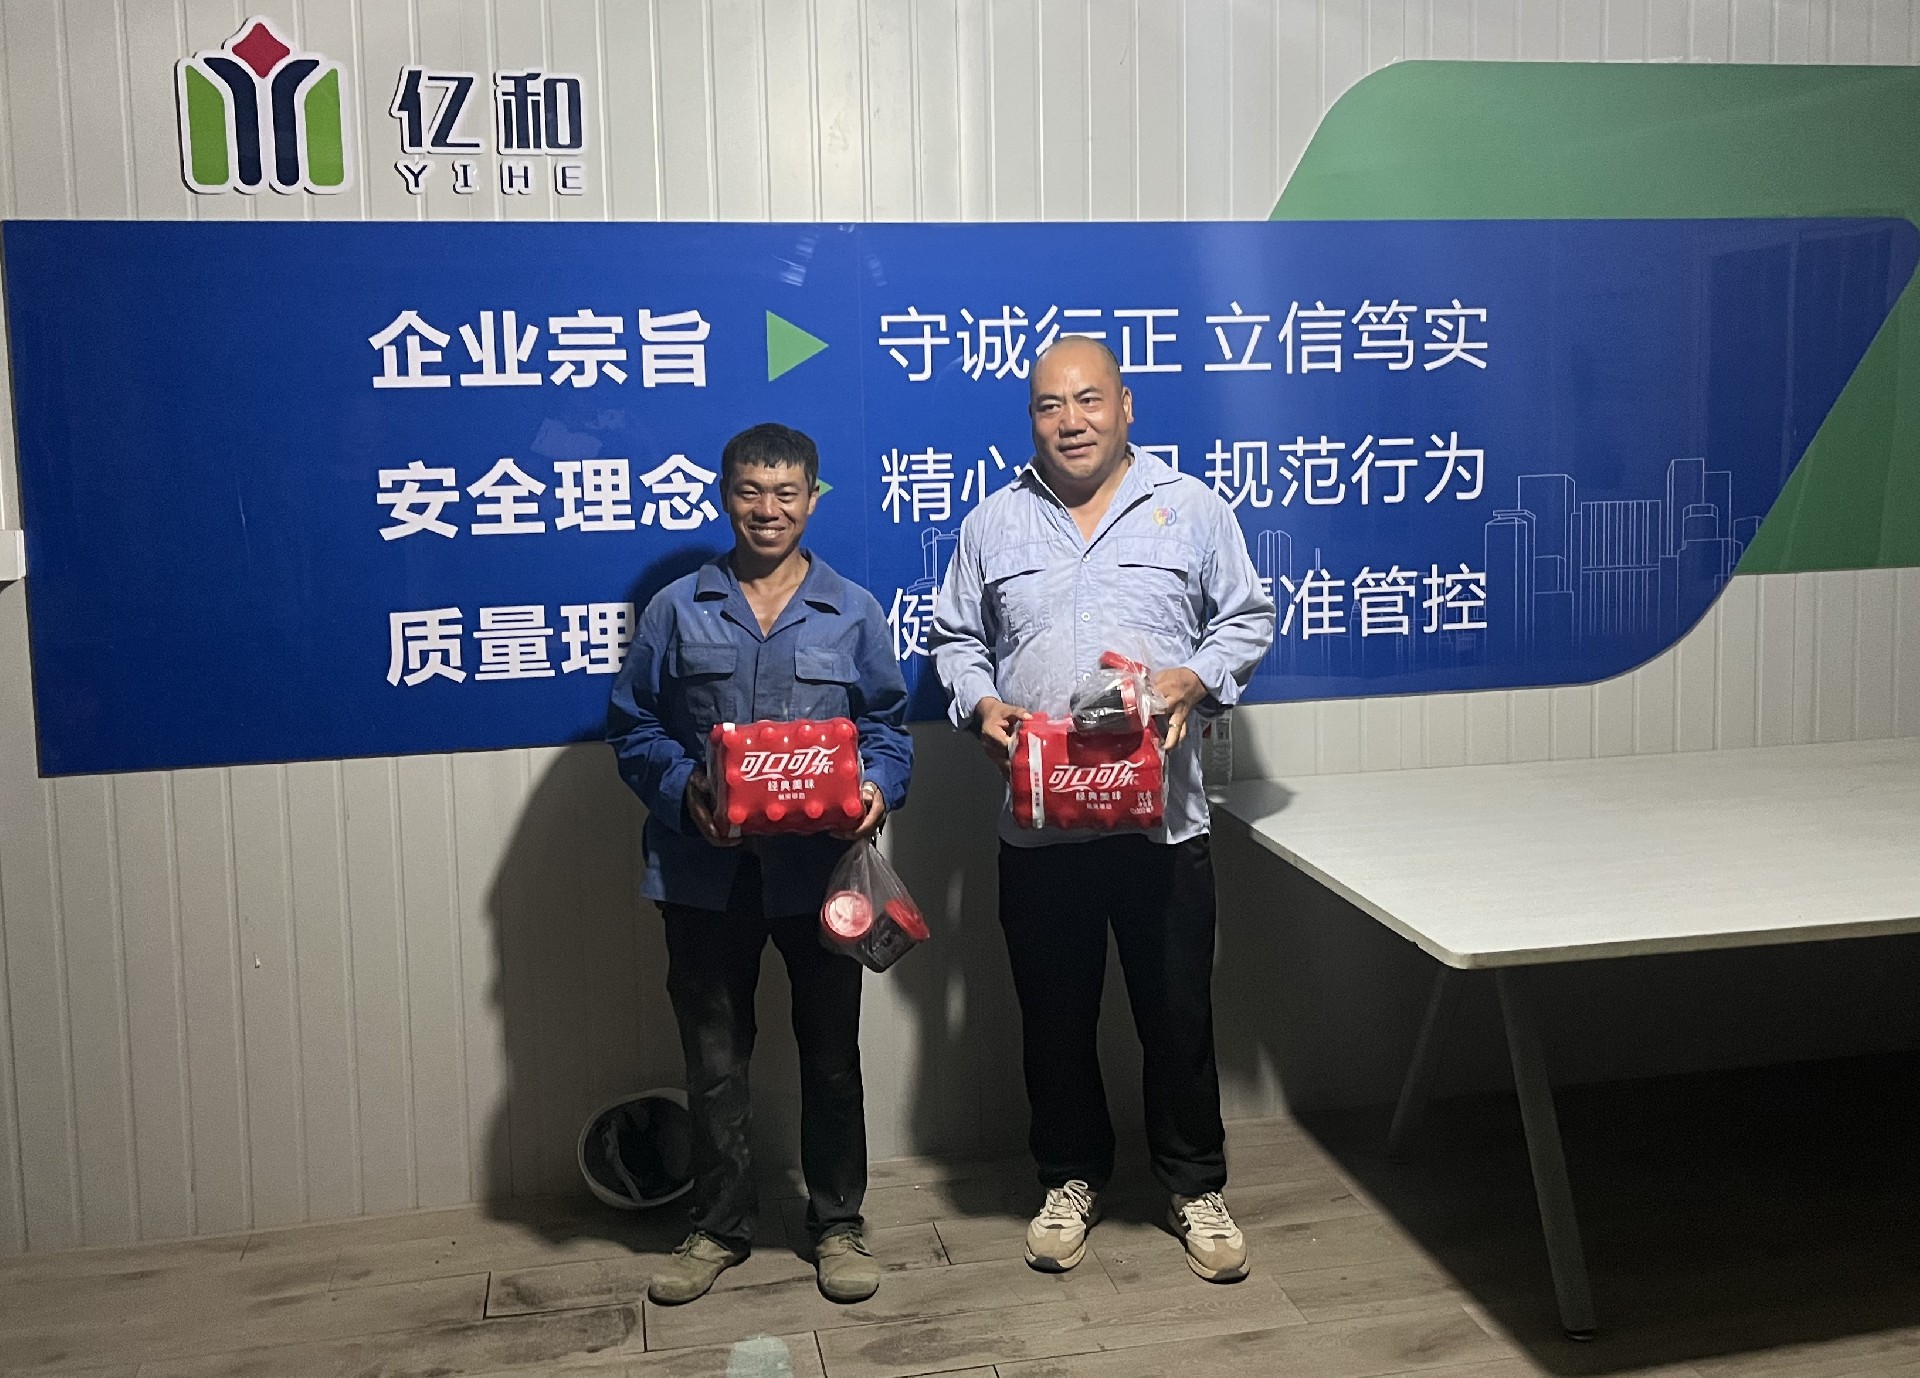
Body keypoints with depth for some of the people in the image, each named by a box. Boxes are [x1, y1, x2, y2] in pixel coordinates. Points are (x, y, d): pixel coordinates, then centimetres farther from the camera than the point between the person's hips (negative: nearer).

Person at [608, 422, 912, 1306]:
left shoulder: (853, 612, 4)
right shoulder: (676, 610, 3)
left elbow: (887, 728, 5)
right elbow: (634, 729, 3)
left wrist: (878, 789, -15)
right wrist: (683, 793, -15)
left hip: (820, 870, 0)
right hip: (707, 873, 0)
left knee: (831, 1055, 11)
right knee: (713, 1059, 12)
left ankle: (837, 1225, 28)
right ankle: (719, 1227, 29)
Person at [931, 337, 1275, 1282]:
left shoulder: (1189, 507, 3)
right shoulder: (993, 523, 7)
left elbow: (1247, 619, 7)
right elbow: (956, 638, 13)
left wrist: (1194, 679, -12)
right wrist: (979, 705, -7)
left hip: (1162, 816, -1)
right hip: (1037, 824, 2)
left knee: (1178, 1015, 8)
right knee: (1055, 1017, 12)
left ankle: (1194, 1185, 26)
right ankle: (1071, 1177, 31)